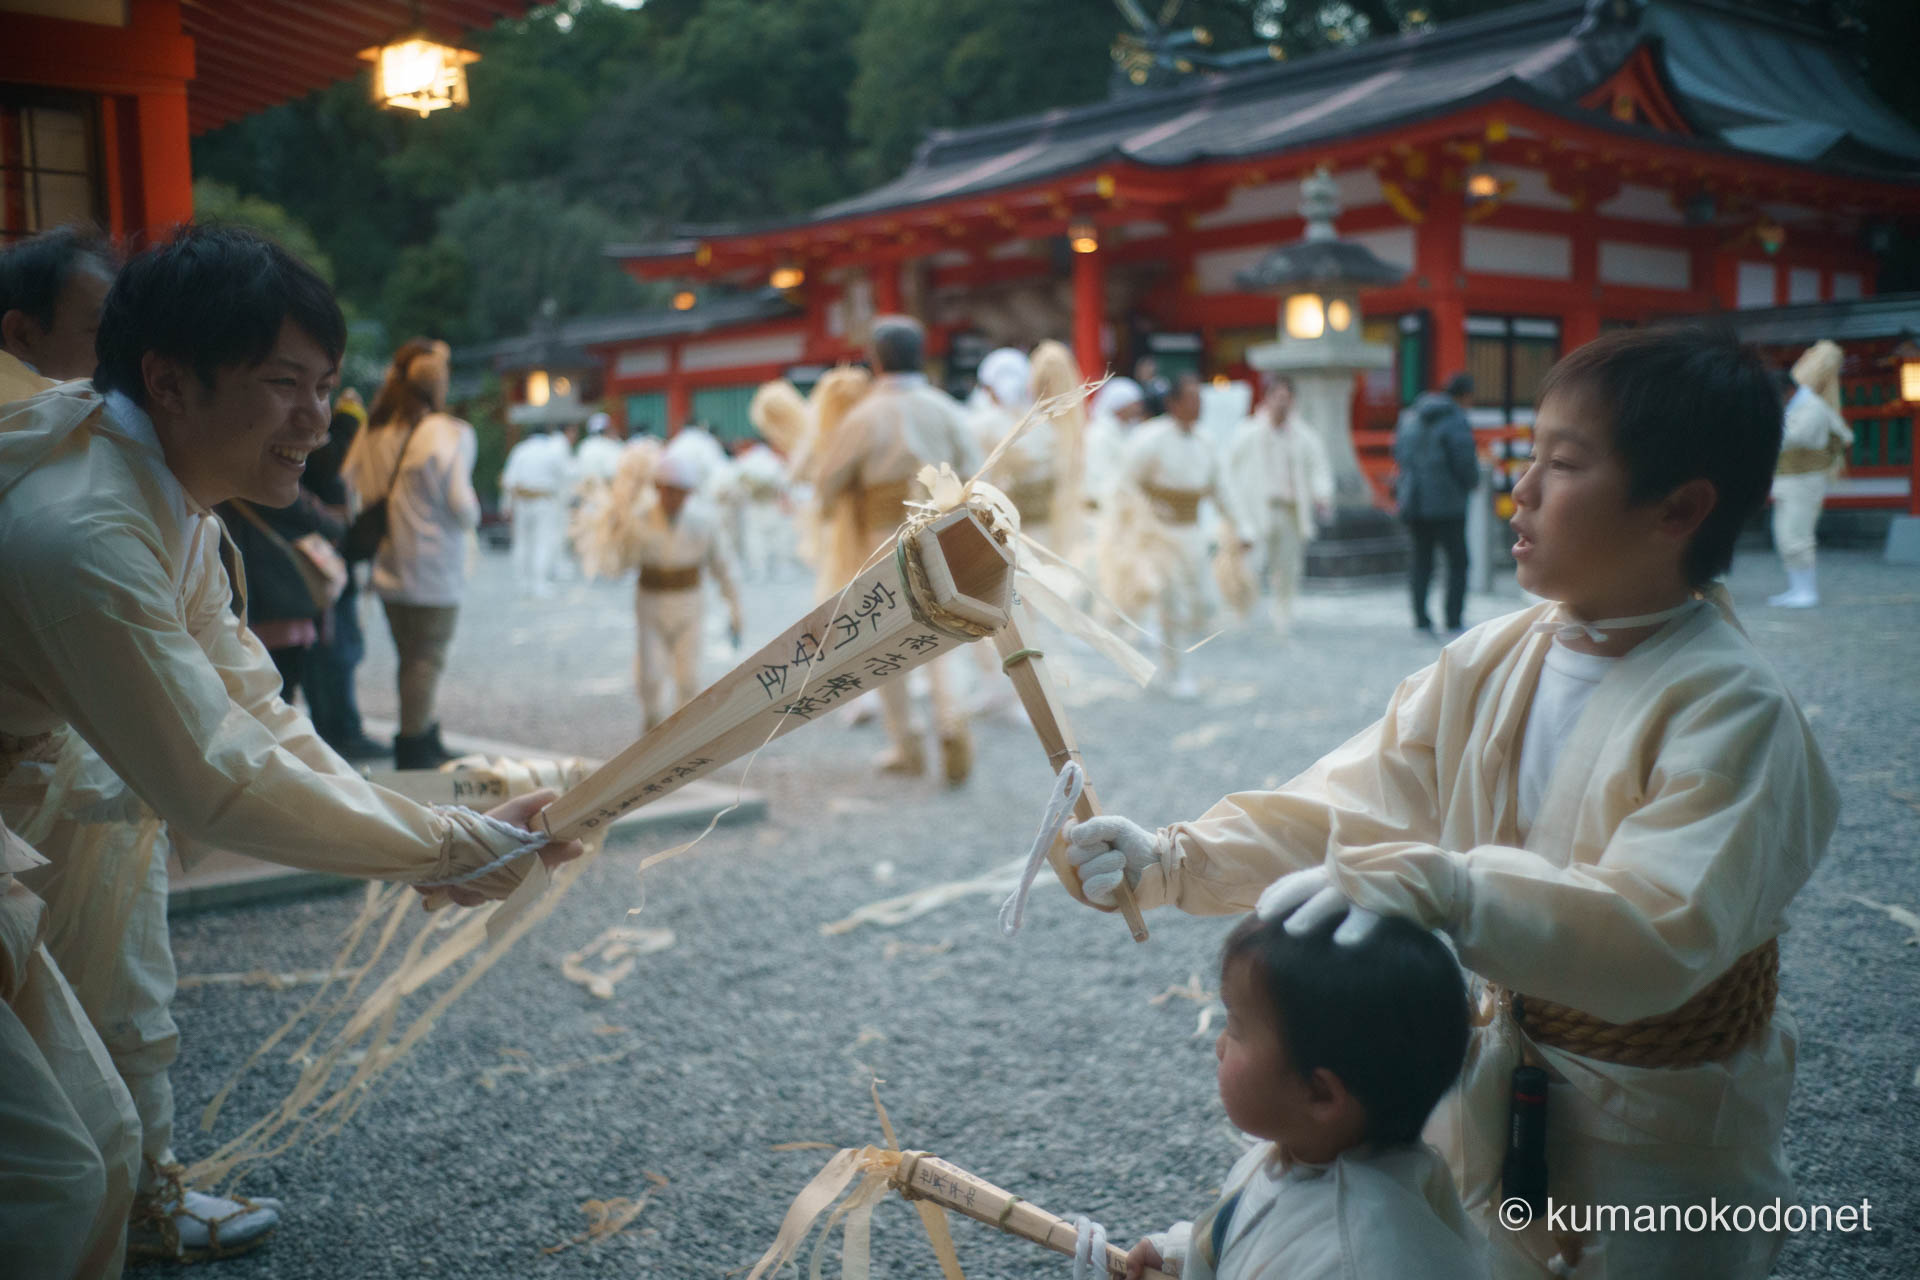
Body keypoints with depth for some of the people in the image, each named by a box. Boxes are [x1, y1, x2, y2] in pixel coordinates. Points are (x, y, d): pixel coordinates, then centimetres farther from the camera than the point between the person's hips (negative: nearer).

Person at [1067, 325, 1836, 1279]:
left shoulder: (1731, 712, -24)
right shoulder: (1494, 661, -5)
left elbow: (1658, 934, -36)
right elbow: (1346, 808, -6)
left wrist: (1431, 887, -48)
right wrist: (1174, 861, -17)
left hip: (1651, 1136, -5)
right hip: (1485, 1088, 5)